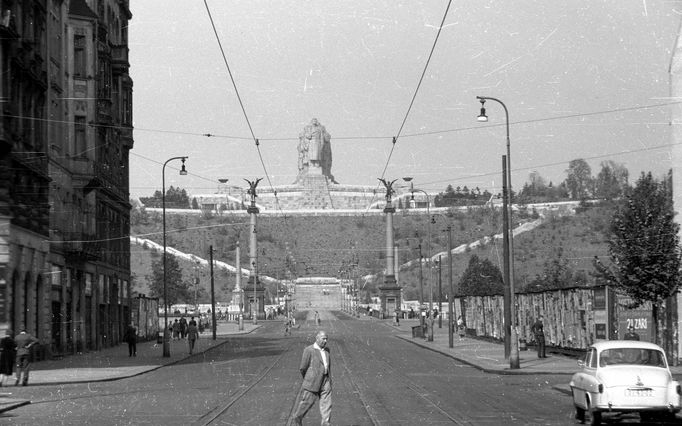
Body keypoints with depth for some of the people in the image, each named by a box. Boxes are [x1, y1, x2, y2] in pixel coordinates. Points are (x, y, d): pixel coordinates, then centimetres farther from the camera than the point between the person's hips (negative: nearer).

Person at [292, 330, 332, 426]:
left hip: (325, 382, 5)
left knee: (326, 403, -1)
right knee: (307, 402, 6)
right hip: (312, 381, -5)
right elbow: (303, 368, -7)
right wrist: (307, 379, 6)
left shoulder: (326, 349, 9)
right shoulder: (309, 350, -12)